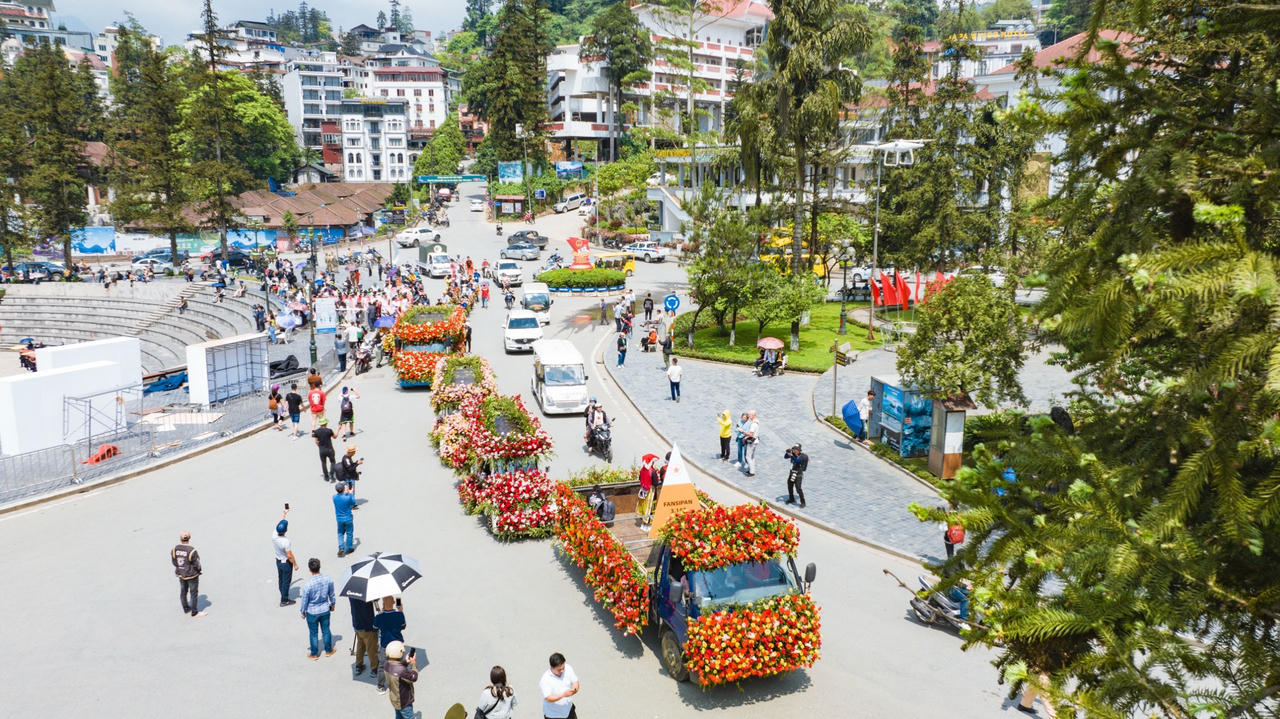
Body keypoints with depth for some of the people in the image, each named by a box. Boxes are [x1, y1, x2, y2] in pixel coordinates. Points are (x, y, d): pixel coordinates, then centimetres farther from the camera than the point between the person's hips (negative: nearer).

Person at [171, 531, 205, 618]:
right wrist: (200, 571, 4)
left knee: (183, 592, 21)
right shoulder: (192, 551, -26)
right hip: (191, 575, -5)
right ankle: (194, 612, 17)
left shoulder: (174, 550, -10)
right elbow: (196, 564, -17)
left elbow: (174, 562, 0)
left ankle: (186, 609, 38)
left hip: (180, 574, 6)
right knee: (193, 593, 8)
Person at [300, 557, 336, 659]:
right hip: (325, 610, 3)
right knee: (326, 630, 21)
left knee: (313, 633, 17)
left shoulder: (307, 585, -28)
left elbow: (305, 601, -15)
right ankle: (328, 650, 38)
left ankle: (314, 654, 34)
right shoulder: (328, 580, -17)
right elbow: (331, 594, -2)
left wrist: (303, 612, 3)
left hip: (312, 612, -3)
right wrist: (332, 604, 17)